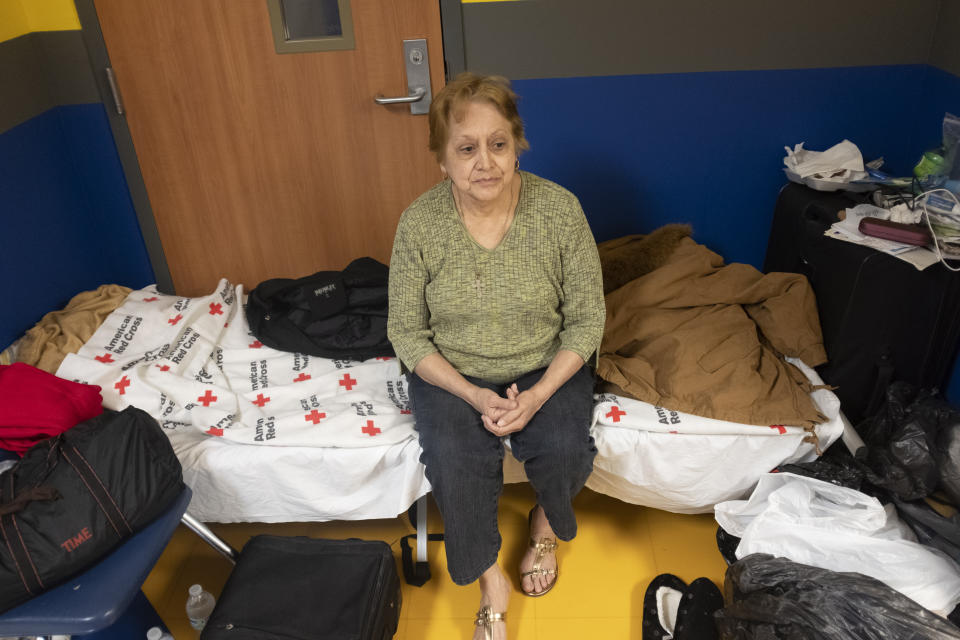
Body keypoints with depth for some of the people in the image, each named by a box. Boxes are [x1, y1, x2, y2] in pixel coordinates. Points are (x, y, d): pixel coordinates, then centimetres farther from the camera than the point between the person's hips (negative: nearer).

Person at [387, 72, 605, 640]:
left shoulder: (560, 209, -15)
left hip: (547, 366, 1)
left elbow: (586, 321, -8)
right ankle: (490, 580, 3)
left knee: (565, 449, -23)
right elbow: (408, 332, -7)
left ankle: (546, 523, 15)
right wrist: (473, 396, -19)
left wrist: (538, 396, -21)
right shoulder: (420, 222, -15)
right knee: (454, 458, -24)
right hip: (452, 373, 0)